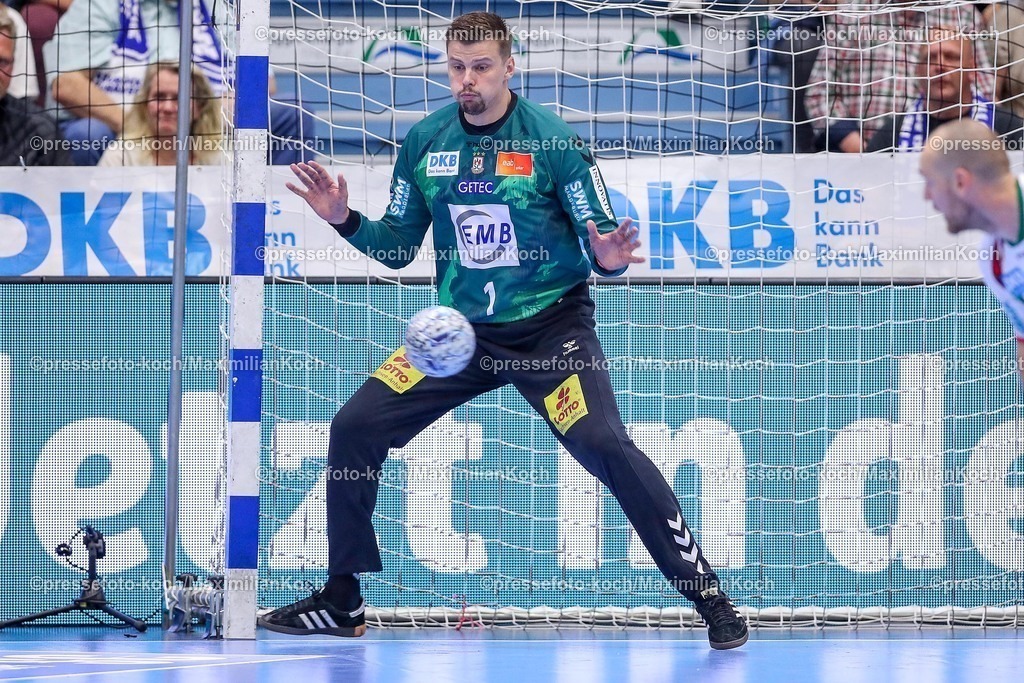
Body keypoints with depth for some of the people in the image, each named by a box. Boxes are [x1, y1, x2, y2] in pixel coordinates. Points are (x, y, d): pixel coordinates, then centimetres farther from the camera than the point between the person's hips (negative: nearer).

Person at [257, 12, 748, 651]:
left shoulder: (553, 140, -13)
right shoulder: (424, 141, 0)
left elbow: (601, 241, -9)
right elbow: (397, 247, 9)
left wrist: (609, 257, -31)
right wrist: (345, 219, -7)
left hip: (551, 324, -5)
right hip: (461, 327, 5)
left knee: (605, 444, -24)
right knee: (355, 427, -3)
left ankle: (709, 598, -13)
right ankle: (342, 601, 13)